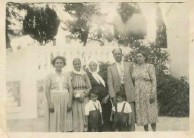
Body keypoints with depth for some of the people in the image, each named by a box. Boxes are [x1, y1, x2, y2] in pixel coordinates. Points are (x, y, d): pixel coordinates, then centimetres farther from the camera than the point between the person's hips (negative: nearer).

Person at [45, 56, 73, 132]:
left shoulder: (67, 75, 8)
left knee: (65, 121, 3)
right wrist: (49, 104, -10)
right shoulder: (50, 75, 4)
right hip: (54, 99, -2)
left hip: (65, 100, 2)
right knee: (54, 121, -2)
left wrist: (70, 102, -3)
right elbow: (47, 90, -1)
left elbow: (70, 89, 6)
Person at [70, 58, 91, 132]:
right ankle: (76, 130, 4)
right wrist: (74, 94, -11)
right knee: (76, 114, -4)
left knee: (84, 113, -2)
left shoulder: (84, 74, 6)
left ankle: (84, 129, 6)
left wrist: (84, 94, -8)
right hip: (75, 98, -1)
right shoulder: (70, 74, 3)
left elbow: (89, 87, 6)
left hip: (84, 97, 1)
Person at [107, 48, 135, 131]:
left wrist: (134, 91, 4)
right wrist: (113, 96, -8)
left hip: (129, 93, 1)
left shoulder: (129, 65, 12)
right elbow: (110, 83, 2)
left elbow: (133, 78, 11)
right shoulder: (110, 68, 8)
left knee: (131, 114, -4)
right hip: (118, 93, 0)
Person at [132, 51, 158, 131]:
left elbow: (154, 80, -9)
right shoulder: (135, 67, 8)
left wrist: (153, 94, -16)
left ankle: (154, 131, 12)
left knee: (151, 113, 1)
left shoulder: (149, 66, -5)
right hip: (138, 94, 4)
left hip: (148, 93, -4)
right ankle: (146, 131, 19)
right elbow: (133, 80, 11)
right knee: (142, 113, 8)